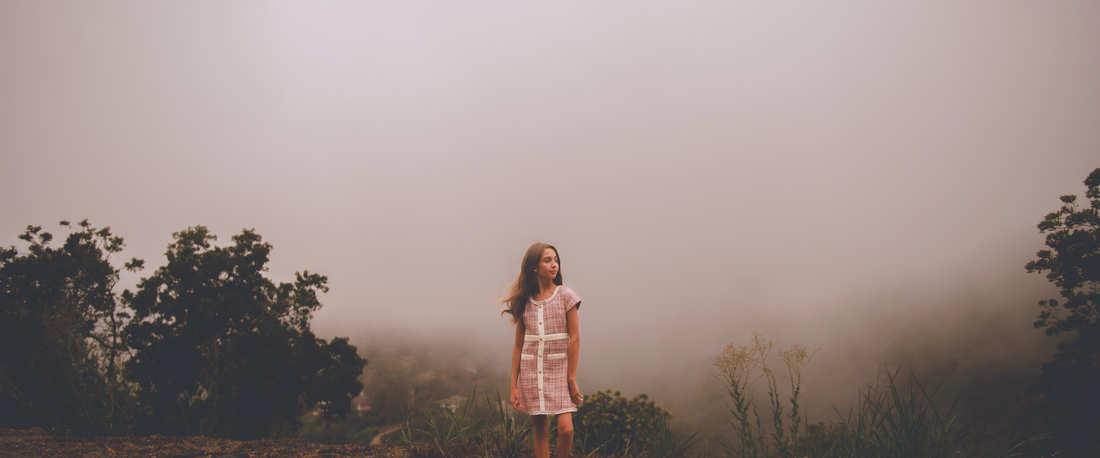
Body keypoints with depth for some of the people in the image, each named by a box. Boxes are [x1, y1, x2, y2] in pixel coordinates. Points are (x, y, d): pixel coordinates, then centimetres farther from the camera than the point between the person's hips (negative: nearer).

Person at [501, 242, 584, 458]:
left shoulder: (565, 296, -3)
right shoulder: (524, 301, 3)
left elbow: (575, 339, -4)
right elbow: (518, 345, 6)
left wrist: (571, 379, -7)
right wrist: (514, 386, 4)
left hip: (559, 370, -2)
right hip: (531, 372, 2)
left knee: (565, 428, -12)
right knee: (539, 430, 7)